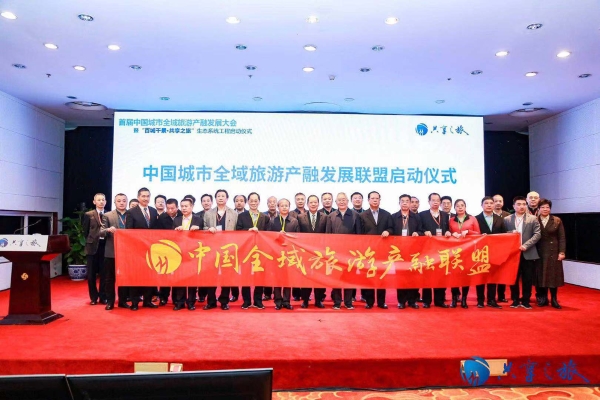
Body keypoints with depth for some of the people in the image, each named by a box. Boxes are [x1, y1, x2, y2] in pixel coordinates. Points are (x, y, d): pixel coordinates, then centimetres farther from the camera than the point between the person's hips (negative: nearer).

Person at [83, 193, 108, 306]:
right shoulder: (88, 215, 3)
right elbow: (85, 232, 5)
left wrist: (108, 237, -2)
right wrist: (90, 242, 0)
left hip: (105, 246, 1)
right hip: (92, 247, -1)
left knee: (104, 273, 5)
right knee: (91, 274, 5)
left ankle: (103, 297, 15)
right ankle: (93, 297, 16)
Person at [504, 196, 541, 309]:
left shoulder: (533, 219, 3)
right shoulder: (507, 219, 5)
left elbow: (537, 234, -5)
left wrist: (526, 245, -16)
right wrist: (511, 232, -17)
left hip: (528, 253, -1)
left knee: (528, 279, 5)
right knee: (513, 278, 7)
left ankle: (525, 301, 18)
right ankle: (515, 300, 19)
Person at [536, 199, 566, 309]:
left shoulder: (557, 220, 3)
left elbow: (562, 237, 0)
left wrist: (562, 252, -7)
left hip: (553, 252, 0)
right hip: (539, 252, 0)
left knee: (553, 275, 4)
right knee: (541, 275, 4)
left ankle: (554, 299, 14)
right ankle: (543, 298, 14)